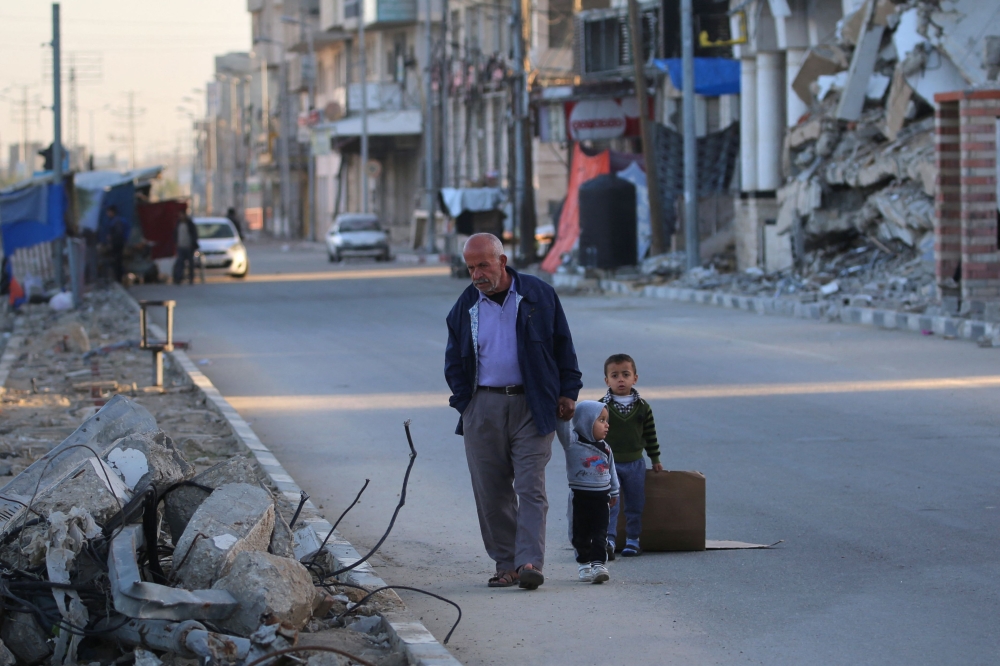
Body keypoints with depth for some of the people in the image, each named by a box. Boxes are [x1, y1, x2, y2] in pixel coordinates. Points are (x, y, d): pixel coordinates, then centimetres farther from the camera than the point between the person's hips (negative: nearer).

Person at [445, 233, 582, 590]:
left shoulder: (539, 295, 3)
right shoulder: (465, 306, 9)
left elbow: (563, 346, 8)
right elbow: (454, 361, 17)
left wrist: (568, 392, 2)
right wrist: (464, 401, 5)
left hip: (531, 406, -3)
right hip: (483, 409, 3)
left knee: (531, 487, -10)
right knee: (491, 492, 3)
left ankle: (530, 562, -14)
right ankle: (506, 563, 10)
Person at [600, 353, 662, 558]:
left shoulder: (642, 407, 2)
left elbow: (650, 435, 11)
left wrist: (655, 459, 13)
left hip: (635, 464, 2)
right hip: (609, 463, -2)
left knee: (635, 504, 8)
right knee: (609, 503, -10)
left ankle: (632, 540, 20)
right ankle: (608, 540, -14)